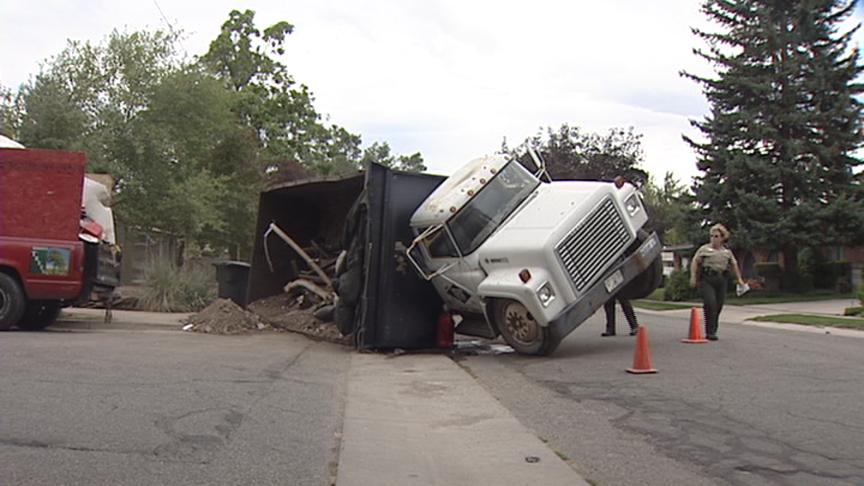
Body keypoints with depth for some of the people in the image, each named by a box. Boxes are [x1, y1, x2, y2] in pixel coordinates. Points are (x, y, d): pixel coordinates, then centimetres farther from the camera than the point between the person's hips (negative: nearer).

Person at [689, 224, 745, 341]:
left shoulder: (727, 251, 18)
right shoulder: (704, 249, 6)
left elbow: (734, 265, 26)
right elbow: (695, 262, 1)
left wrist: (739, 279, 21)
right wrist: (693, 276, -9)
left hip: (721, 281, 4)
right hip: (706, 279, -4)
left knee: (718, 306, 2)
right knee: (710, 304, -16)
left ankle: (713, 331, 14)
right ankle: (710, 332, -13)